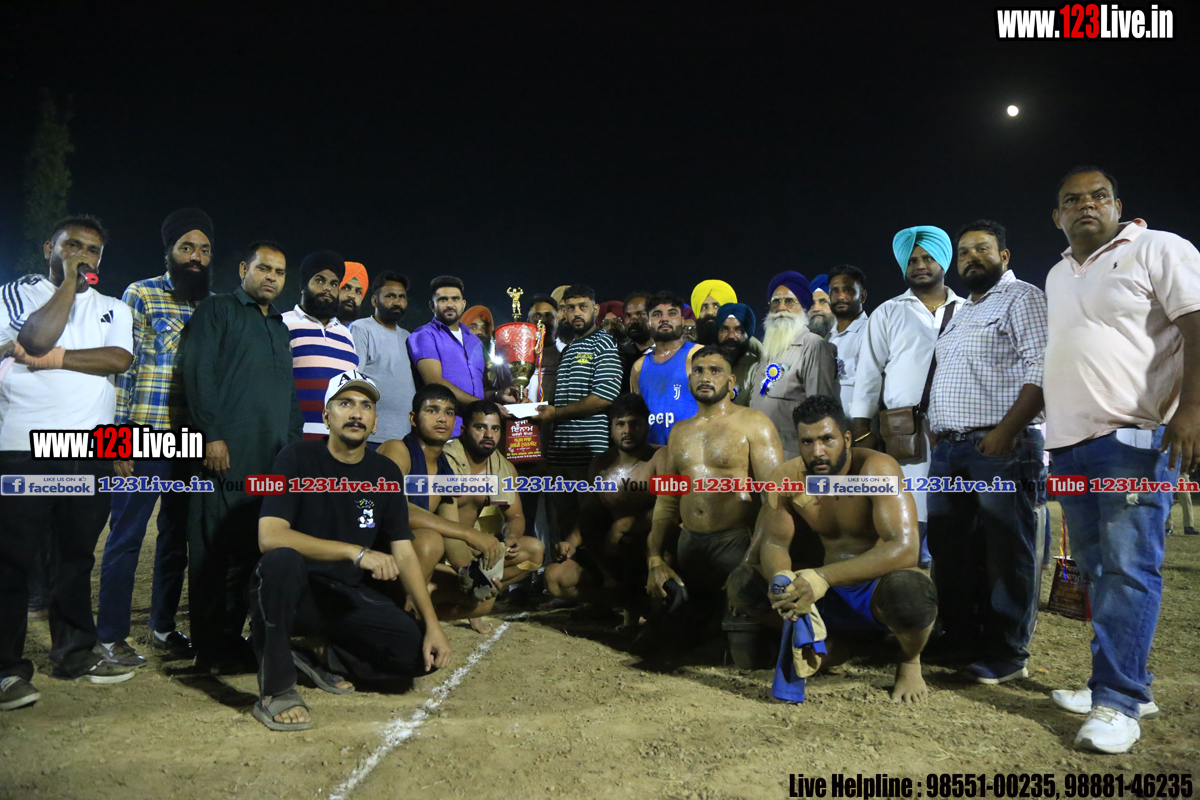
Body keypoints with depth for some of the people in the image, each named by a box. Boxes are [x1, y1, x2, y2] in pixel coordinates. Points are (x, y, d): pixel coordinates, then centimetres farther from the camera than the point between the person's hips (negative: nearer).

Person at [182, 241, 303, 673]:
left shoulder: (281, 328, 25)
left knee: (249, 553, 8)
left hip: (271, 460, 7)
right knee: (215, 551, -3)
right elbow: (199, 373, -7)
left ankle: (232, 639, 16)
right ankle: (212, 649, 4)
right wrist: (213, 436, -16)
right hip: (225, 455, -6)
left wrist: (293, 443, 16)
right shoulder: (217, 310, 4)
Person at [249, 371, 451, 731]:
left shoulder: (385, 474, 2)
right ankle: (275, 689, -21)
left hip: (345, 595, 4)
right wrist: (355, 552, -33)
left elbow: (404, 553, 1)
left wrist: (432, 624, -10)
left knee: (421, 652, -15)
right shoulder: (298, 459, -11)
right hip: (290, 592, -4)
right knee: (283, 560, -38)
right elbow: (270, 536, -25)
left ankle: (328, 657, 9)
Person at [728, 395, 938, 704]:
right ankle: (825, 646, 13)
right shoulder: (788, 479, -8)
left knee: (908, 590, -41)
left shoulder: (877, 469, -23)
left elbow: (904, 548, -34)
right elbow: (774, 543, -2)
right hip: (828, 596, 5)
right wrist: (781, 578, -29)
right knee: (741, 583, -13)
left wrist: (825, 577, -43)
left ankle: (909, 662, -2)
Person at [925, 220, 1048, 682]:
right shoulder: (960, 314, 25)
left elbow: (1041, 371, -12)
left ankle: (1007, 656, 6)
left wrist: (1007, 431, -21)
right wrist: (937, 434, 15)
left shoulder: (1022, 298, -1)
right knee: (951, 551, 9)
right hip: (948, 450, 8)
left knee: (1005, 553, -3)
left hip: (1001, 448, -8)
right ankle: (960, 642, 20)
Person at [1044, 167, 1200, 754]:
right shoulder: (1057, 277, 21)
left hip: (1134, 439, -7)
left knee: (1127, 567, -10)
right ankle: (1126, 683, 20)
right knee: (1096, 569, 10)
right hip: (1070, 443, 8)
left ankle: (1118, 702, -8)